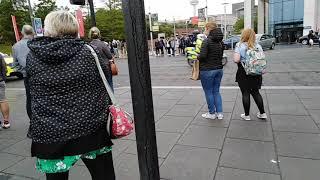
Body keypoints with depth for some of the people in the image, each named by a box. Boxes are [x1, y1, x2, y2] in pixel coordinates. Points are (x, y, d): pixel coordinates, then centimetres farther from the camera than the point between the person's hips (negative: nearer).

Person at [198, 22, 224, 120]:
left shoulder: (207, 41, -16)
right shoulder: (220, 42, 9)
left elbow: (202, 56, -22)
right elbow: (221, 55, 16)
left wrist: (197, 57, -3)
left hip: (207, 70, -7)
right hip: (219, 69, 8)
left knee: (208, 92, 6)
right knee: (216, 91, 15)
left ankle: (212, 113, 16)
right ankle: (220, 113, 17)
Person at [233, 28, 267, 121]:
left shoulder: (239, 45, -8)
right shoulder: (258, 46, 5)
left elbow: (236, 60, -16)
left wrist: (241, 61, 5)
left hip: (243, 73, -4)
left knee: (245, 93, 3)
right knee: (256, 92, 16)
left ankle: (247, 115, 12)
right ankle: (262, 113, 20)